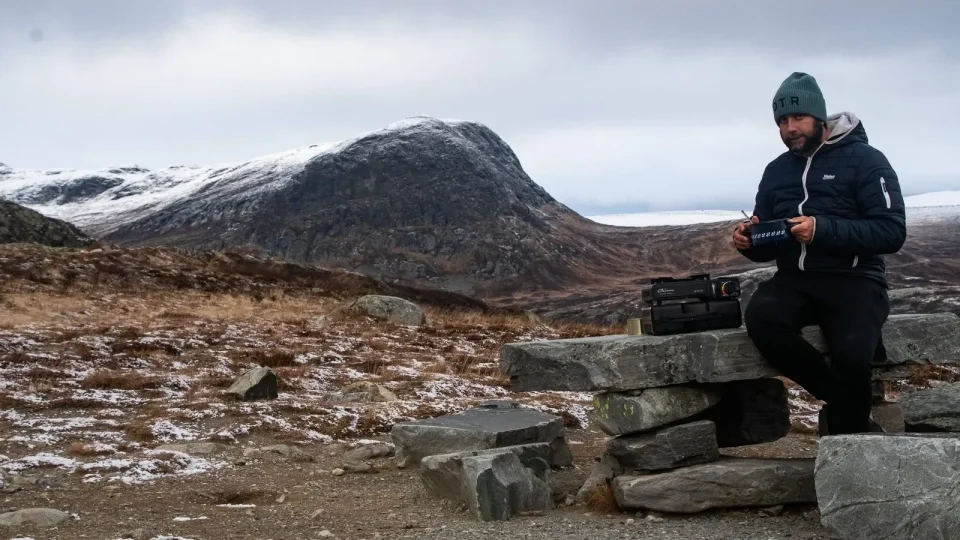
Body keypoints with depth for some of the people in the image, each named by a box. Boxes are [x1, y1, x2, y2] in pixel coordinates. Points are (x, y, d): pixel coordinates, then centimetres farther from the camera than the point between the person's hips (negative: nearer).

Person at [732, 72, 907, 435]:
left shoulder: (864, 160, -2)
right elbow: (767, 247, 19)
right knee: (759, 317, -30)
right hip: (795, 280, 5)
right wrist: (750, 242, -7)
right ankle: (850, 404, -15)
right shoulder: (776, 171, 15)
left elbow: (892, 232, -12)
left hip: (853, 279, -5)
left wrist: (822, 229, -23)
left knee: (850, 352, -34)